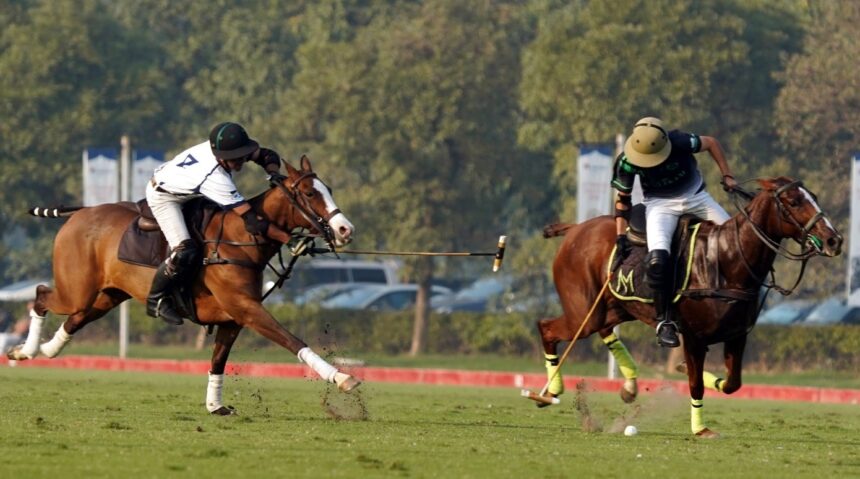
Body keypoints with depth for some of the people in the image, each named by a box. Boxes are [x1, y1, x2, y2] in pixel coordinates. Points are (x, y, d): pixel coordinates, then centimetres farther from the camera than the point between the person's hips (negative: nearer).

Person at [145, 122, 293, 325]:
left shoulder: (223, 146, -20)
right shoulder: (215, 179, -41)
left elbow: (267, 156, -3)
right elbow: (252, 222, -40)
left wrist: (274, 172, -25)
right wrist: (289, 239, -40)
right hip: (164, 197, -9)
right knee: (185, 252, -23)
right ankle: (156, 299, 0)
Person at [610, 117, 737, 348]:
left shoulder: (680, 143, -26)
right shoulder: (627, 162, -22)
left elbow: (711, 143, -5)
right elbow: (622, 199, -6)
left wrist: (727, 176, -4)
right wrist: (621, 235, -11)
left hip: (696, 196, 2)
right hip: (660, 204, -2)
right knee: (657, 259, -27)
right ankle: (664, 322, -16)